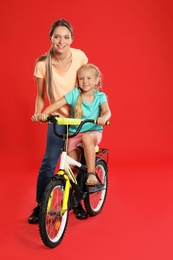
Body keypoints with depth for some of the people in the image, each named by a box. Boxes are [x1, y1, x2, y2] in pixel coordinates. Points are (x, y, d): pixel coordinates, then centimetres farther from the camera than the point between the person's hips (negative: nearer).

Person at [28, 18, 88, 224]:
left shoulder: (80, 56, -11)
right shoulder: (42, 64, -15)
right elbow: (40, 95, -5)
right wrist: (37, 113, -22)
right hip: (58, 118, -1)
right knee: (48, 162, -5)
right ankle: (40, 206, 13)